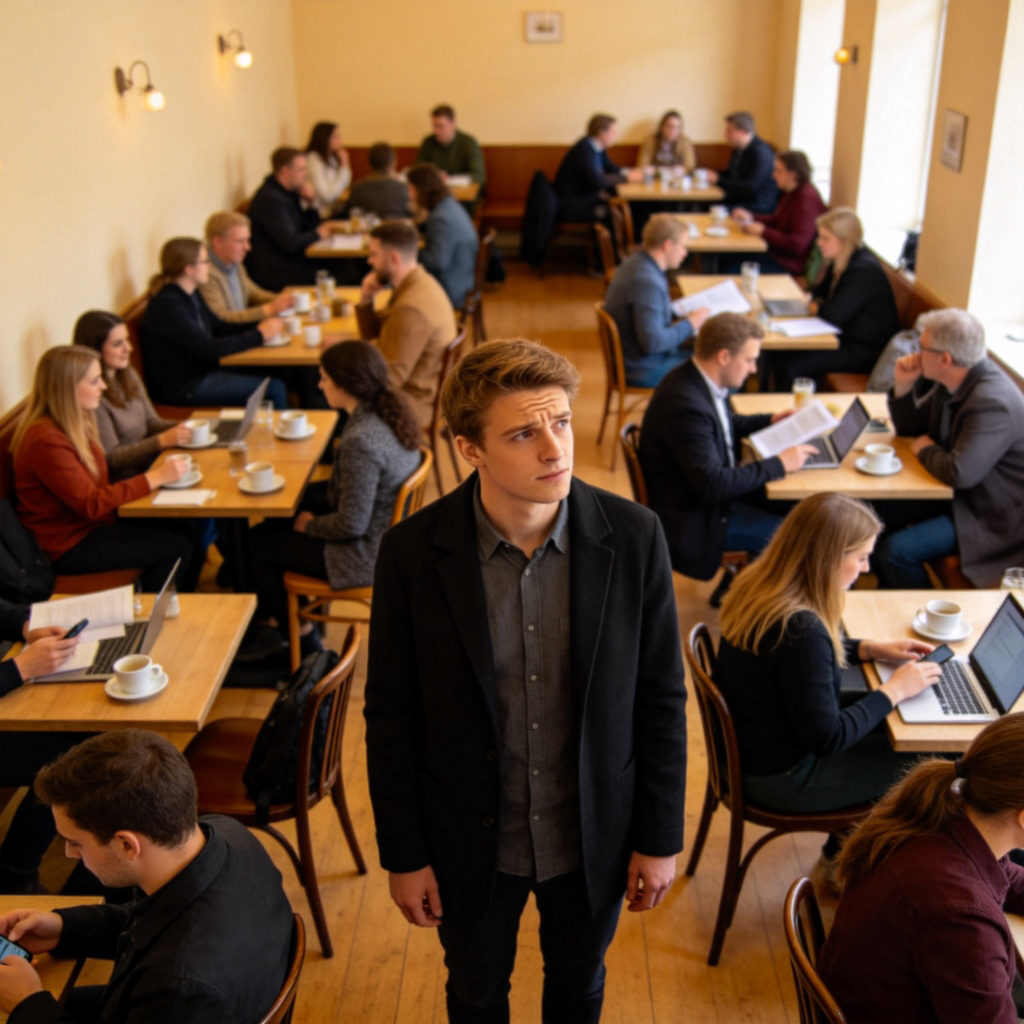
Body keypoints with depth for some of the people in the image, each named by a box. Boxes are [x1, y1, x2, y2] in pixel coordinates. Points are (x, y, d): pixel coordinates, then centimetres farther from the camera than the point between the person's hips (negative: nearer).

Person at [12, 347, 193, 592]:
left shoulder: (76, 424, 5)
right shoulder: (46, 440, -25)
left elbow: (96, 489, 7)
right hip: (67, 546, -9)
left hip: (87, 524, 9)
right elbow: (91, 504, -24)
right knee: (176, 549, -14)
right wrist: (156, 477, -22)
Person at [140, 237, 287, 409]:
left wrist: (260, 326, 2)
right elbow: (208, 349, -26)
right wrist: (259, 335, -20)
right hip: (182, 387, -10)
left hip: (202, 372, 10)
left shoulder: (190, 296, 10)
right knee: (274, 389, -15)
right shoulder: (167, 305, -21)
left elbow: (219, 327, 18)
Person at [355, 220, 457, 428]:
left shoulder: (411, 309, -28)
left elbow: (391, 378, -25)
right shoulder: (419, 283, 5)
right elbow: (370, 334, 14)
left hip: (411, 404, -10)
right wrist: (365, 299, -5)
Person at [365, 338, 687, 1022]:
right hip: (470, 840, 0)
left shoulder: (632, 537, -18)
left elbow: (661, 698, -8)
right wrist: (403, 856, -4)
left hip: (594, 836, 1)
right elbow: (391, 716, -10)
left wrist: (661, 837, -3)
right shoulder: (413, 553, -20)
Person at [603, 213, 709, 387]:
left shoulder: (635, 261, 5)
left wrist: (680, 315, 7)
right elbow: (653, 342, -28)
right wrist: (689, 324, -15)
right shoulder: (647, 282, -27)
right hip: (644, 370, -10)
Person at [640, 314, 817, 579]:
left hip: (714, 489, 10)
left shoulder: (700, 379, -1)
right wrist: (779, 464, -22)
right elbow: (713, 485, -30)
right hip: (694, 518, -10)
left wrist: (769, 421, 10)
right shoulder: (686, 404, -31)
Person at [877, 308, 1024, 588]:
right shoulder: (953, 382, 0)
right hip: (958, 492, 9)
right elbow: (909, 427, 13)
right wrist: (903, 386, -5)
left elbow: (960, 473, -37)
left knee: (897, 551, -20)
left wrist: (926, 449, -16)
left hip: (993, 517, -9)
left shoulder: (993, 403, -30)